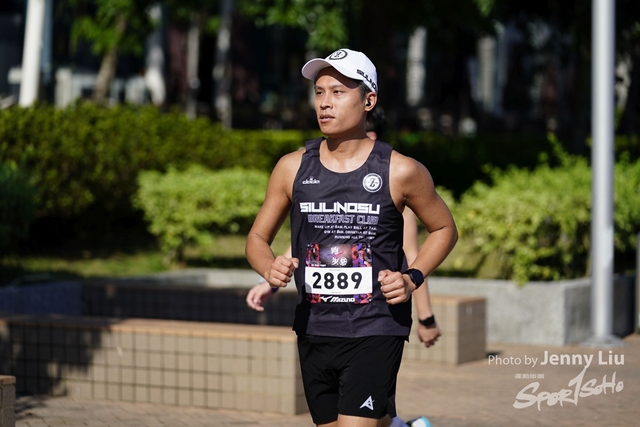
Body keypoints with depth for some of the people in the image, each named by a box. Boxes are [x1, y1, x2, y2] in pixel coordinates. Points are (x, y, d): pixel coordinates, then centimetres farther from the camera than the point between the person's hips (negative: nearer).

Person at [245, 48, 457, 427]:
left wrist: (412, 279, -5)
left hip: (375, 334, -4)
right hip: (313, 334, 4)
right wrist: (270, 269, -11)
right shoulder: (292, 168, 3)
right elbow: (258, 238, 11)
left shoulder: (400, 172, -4)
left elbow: (444, 229, 10)